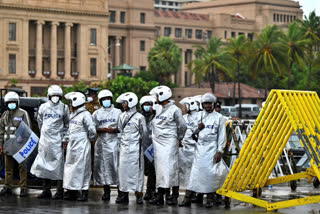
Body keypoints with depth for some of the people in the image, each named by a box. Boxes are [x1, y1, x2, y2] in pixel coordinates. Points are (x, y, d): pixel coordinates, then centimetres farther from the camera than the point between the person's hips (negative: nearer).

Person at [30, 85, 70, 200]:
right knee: (45, 165, 5)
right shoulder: (43, 107, 9)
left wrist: (63, 136, 0)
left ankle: (60, 191, -4)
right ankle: (46, 191, 12)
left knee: (58, 165, -6)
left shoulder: (64, 108, 2)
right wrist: (44, 134, 15)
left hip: (57, 141, -3)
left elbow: (67, 124, 8)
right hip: (45, 139, 3)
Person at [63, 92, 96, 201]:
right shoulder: (72, 115, 14)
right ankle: (71, 192, 16)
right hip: (72, 145, 9)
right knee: (70, 167, 10)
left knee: (82, 169, -5)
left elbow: (92, 131, -13)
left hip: (82, 146, -9)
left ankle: (84, 192, -1)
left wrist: (88, 139, 0)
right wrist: (65, 140, 17)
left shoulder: (85, 115, -13)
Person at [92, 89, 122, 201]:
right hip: (101, 143, 2)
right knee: (103, 167, 1)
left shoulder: (117, 112, 9)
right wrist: (104, 129, -11)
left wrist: (114, 130, -13)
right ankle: (106, 192, 9)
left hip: (114, 142, -2)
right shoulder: (97, 113, 13)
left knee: (117, 166, -9)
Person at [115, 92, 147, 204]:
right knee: (123, 169, 5)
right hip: (124, 147, 5)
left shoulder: (139, 117, -7)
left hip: (135, 148, -5)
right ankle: (124, 194, 11)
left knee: (136, 169, -3)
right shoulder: (122, 116, 10)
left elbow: (144, 133, 2)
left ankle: (139, 194, 2)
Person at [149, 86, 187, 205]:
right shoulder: (159, 109, 13)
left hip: (169, 144, -7)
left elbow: (182, 126, -5)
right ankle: (160, 196, 9)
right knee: (160, 168, 7)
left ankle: (174, 196, -3)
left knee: (170, 168, -8)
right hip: (158, 144, 7)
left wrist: (178, 139, 4)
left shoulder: (174, 110, -9)